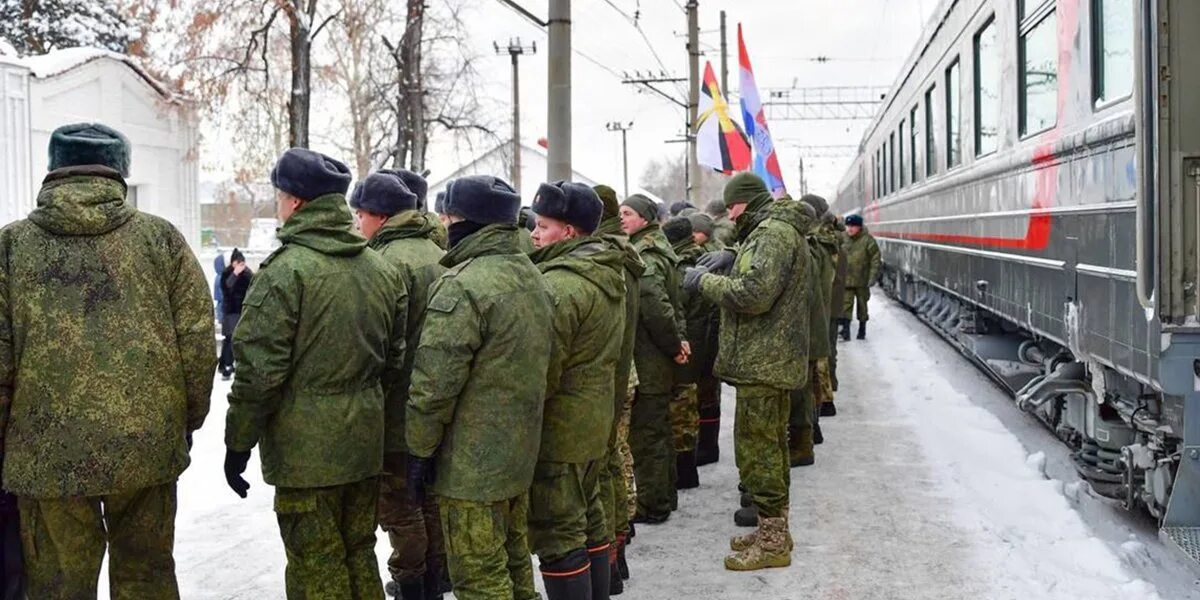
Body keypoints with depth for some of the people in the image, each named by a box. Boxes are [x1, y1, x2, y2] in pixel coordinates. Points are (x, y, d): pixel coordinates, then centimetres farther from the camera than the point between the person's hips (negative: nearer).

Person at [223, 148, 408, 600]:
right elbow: (394, 359, 15)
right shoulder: (382, 269, 8)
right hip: (365, 443, 7)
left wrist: (238, 443, -7)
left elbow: (259, 370, -16)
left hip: (305, 449, -7)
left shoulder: (286, 271, -15)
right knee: (358, 556, 19)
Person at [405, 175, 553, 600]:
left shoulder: (463, 285, -20)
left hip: (471, 463, -9)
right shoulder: (533, 277, 9)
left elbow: (434, 382, -21)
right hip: (520, 450, 9)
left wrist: (419, 449, -11)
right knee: (513, 561, 20)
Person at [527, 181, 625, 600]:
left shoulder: (559, 284, -21)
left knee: (557, 536, -2)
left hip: (558, 428, -10)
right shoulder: (608, 275, 9)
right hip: (595, 422, 10)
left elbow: (542, 371, -21)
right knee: (589, 520, 20)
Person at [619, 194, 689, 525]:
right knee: (659, 429, 17)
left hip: (646, 361, -10)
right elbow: (673, 304, 16)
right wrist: (678, 339, 5)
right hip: (659, 361, 10)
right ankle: (664, 496, 28)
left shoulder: (643, 258, -17)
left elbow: (657, 308, -26)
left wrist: (673, 345, -15)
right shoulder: (658, 253, 14)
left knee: (645, 434, -1)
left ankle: (652, 505, 6)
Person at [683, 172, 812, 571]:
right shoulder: (779, 230, 16)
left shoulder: (772, 234, -18)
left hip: (762, 364, -11)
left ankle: (772, 542, 2)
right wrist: (733, 259, 8)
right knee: (770, 445, 19)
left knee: (757, 449, -5)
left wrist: (705, 280, -15)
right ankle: (774, 530, 31)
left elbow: (754, 294, -27)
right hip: (774, 361, 11)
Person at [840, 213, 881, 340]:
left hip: (862, 281, -2)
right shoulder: (843, 239, 2)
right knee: (846, 304, -5)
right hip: (846, 279, 2)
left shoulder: (868, 240, -8)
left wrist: (872, 277, -13)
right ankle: (845, 328, -4)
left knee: (862, 305, 12)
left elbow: (875, 260, -7)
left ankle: (862, 329, 25)